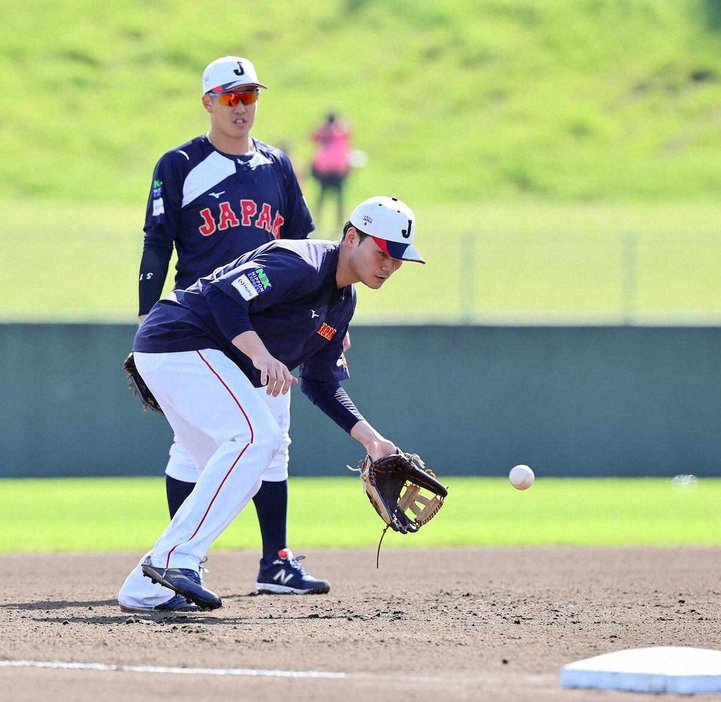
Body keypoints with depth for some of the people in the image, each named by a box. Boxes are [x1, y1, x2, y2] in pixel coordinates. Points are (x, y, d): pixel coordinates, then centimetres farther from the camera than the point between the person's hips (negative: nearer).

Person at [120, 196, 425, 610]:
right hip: (178, 340, -11)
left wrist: (368, 436, 8)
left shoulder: (343, 302, 13)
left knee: (234, 475, 10)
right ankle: (176, 559, -27)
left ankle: (149, 585, 9)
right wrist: (261, 356, -41)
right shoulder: (300, 264, -18)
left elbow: (320, 382, 18)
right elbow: (223, 296, -29)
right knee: (254, 436, -23)